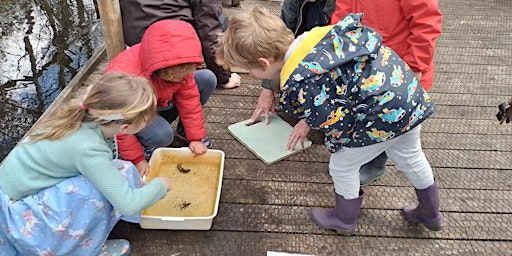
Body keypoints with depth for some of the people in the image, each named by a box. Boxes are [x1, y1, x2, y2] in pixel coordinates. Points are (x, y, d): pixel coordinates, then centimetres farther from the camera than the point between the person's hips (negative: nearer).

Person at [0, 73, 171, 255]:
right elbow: (129, 205, -32)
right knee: (113, 180, -22)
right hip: (20, 213, -8)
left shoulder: (81, 115, -11)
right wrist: (160, 185, -14)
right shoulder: (89, 150, -33)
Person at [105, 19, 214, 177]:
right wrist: (137, 159, -21)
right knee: (162, 135, -38)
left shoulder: (178, 67, -24)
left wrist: (196, 137, -12)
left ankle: (184, 130, 7)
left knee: (207, 78, -11)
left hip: (162, 105, 6)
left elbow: (189, 99, -13)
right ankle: (144, 143, 0)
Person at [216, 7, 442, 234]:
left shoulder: (298, 85, -24)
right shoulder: (313, 38, 1)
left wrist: (336, 144, 4)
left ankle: (344, 220, 41)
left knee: (342, 165, 15)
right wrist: (308, 121, 14)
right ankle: (430, 213, 54)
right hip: (409, 92, 9)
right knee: (410, 158, 30)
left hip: (384, 114, -8)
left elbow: (337, 124, -20)